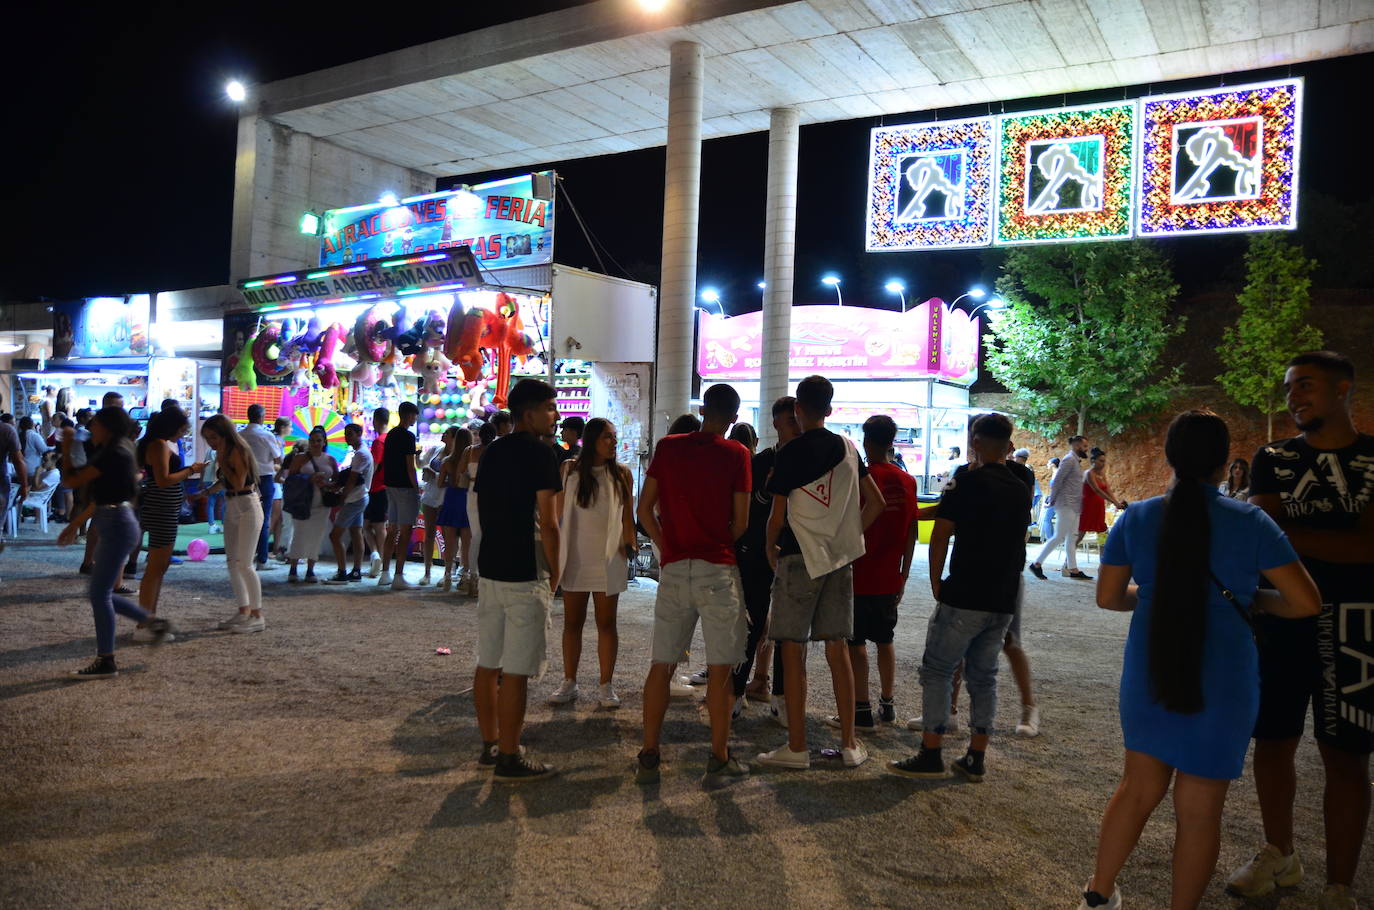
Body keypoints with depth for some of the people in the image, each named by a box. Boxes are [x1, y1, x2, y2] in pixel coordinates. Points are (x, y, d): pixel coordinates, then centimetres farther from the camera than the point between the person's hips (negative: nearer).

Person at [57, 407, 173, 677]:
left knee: (99, 594, -4)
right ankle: (154, 622, 21)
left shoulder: (114, 453, -16)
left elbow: (72, 480, -15)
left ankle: (105, 662, 4)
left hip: (117, 526, -10)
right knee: (103, 592, 14)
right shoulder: (115, 451, 15)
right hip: (112, 525, 10)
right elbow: (98, 496, 21)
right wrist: (75, 525, 22)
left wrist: (66, 451, 0)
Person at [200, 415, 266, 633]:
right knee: (232, 563, 11)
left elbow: (239, 484, -22)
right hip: (231, 508, 9)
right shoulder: (224, 453, 11)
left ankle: (257, 616, -5)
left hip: (247, 508, -9)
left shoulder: (238, 451, -14)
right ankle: (243, 611, 21)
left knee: (244, 563, -10)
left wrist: (222, 462, -18)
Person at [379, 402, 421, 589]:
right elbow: (410, 467, -16)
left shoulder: (391, 434, 12)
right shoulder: (408, 436, -13)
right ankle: (399, 577, -7)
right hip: (405, 488, -9)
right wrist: (417, 489, -11)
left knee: (392, 530, 13)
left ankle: (385, 574, 17)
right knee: (405, 532, -6)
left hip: (391, 486, 9)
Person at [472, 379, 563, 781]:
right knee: (516, 671, -2)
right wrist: (555, 572, -2)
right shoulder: (539, 453, -11)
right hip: (526, 574, -8)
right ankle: (509, 758, 4)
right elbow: (548, 524, -13)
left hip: (490, 568, 8)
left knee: (488, 664, 13)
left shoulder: (492, 452, 13)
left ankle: (490, 746, 23)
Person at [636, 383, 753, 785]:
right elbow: (741, 522, -3)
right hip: (718, 570, -3)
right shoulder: (736, 454, -3)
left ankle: (648, 756, 14)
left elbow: (645, 508, 5)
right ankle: (719, 759, 10)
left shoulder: (667, 447, 5)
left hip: (673, 568, 3)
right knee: (720, 668, 4)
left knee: (662, 664, 9)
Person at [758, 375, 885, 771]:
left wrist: (770, 549, 9)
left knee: (792, 650, 1)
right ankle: (850, 744, 15)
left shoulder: (790, 453, -9)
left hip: (799, 558, -5)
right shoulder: (848, 449, 8)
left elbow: (777, 515, -8)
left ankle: (796, 747, 4)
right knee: (837, 649, 10)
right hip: (841, 560, 6)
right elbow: (876, 503, 12)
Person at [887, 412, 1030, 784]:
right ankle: (976, 759, 17)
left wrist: (936, 584, -1)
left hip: (964, 597, -6)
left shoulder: (967, 481, -9)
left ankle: (931, 755, 2)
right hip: (1003, 601, 7)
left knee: (937, 670, 2)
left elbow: (940, 536, -10)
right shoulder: (1021, 489, 10)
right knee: (984, 676, 13)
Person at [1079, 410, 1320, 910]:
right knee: (1199, 811, 10)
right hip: (1222, 682, -3)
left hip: (1148, 675, 3)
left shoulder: (1137, 517, -3)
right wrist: (1258, 602, 10)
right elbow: (1306, 602, -8)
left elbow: (1108, 596, 2)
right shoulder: (1249, 522, -9)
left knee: (1139, 789, 19)